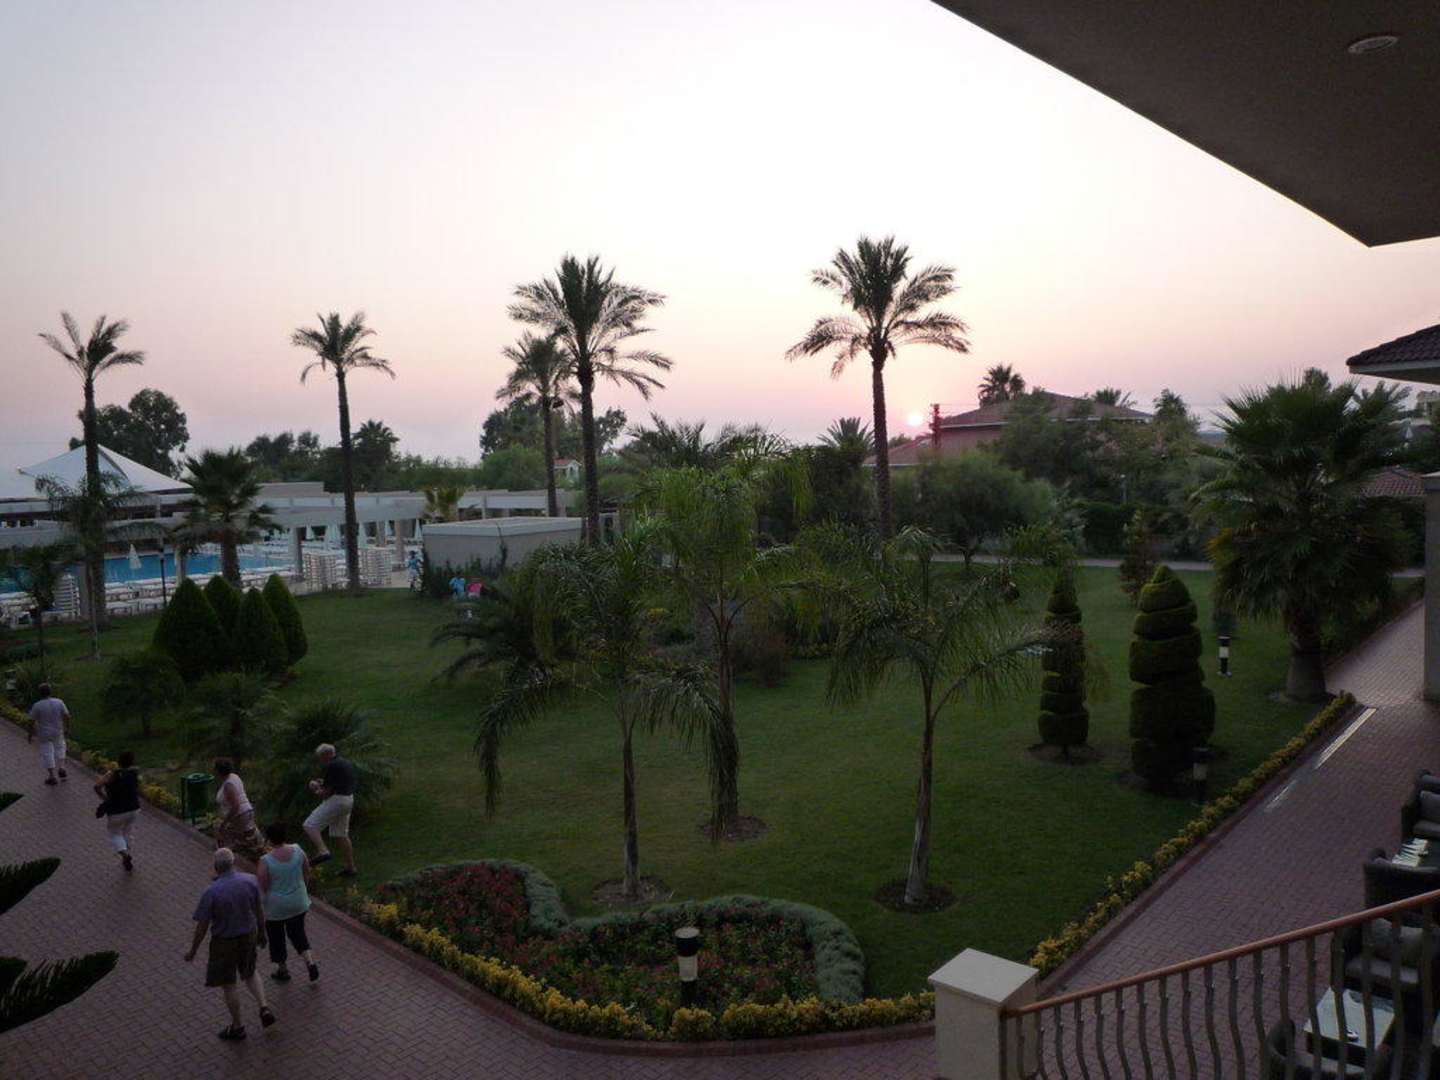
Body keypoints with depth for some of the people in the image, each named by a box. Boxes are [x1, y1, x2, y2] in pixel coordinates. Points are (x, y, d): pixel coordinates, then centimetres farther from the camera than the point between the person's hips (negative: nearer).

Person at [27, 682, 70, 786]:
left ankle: (52, 777, 17)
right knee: (59, 747, 27)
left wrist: (30, 735, 1)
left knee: (47, 753, 11)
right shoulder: (59, 702, -13)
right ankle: (61, 768, 17)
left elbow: (32, 722, -14)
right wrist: (67, 728, 7)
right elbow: (67, 716, -8)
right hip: (58, 732, 2)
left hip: (44, 734, -2)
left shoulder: (37, 706, -19)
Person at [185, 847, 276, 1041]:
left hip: (225, 942, -4)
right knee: (249, 973, 28)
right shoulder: (251, 880, -16)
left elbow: (202, 926, -18)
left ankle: (237, 1027, 32)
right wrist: (262, 932, 14)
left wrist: (192, 951, -1)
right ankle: (264, 1009, 15)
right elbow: (259, 909, -2)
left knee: (229, 984, 17)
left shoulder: (211, 892, -27)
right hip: (249, 936, 4)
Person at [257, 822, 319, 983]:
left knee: (276, 937, 19)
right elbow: (307, 874, 1)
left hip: (275, 907, -3)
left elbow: (261, 888, -17)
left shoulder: (266, 861, -24)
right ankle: (310, 962, 7)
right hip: (298, 903, 4)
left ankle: (282, 970, 33)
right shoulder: (297, 851, -12)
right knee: (297, 933, 21)